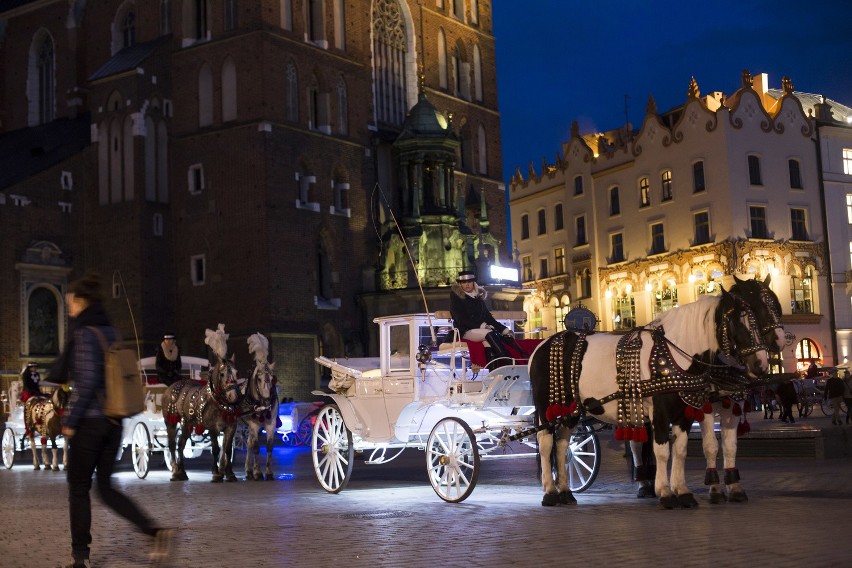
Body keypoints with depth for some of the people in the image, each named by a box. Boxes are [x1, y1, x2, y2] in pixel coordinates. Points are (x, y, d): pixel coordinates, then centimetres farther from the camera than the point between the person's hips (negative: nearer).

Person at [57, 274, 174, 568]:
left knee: (78, 488, 6)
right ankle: (155, 530, -3)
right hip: (114, 421, 8)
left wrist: (70, 420, -12)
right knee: (106, 486, 13)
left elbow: (87, 381, -19)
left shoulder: (84, 334, -13)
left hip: (90, 421, -8)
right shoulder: (111, 332, 11)